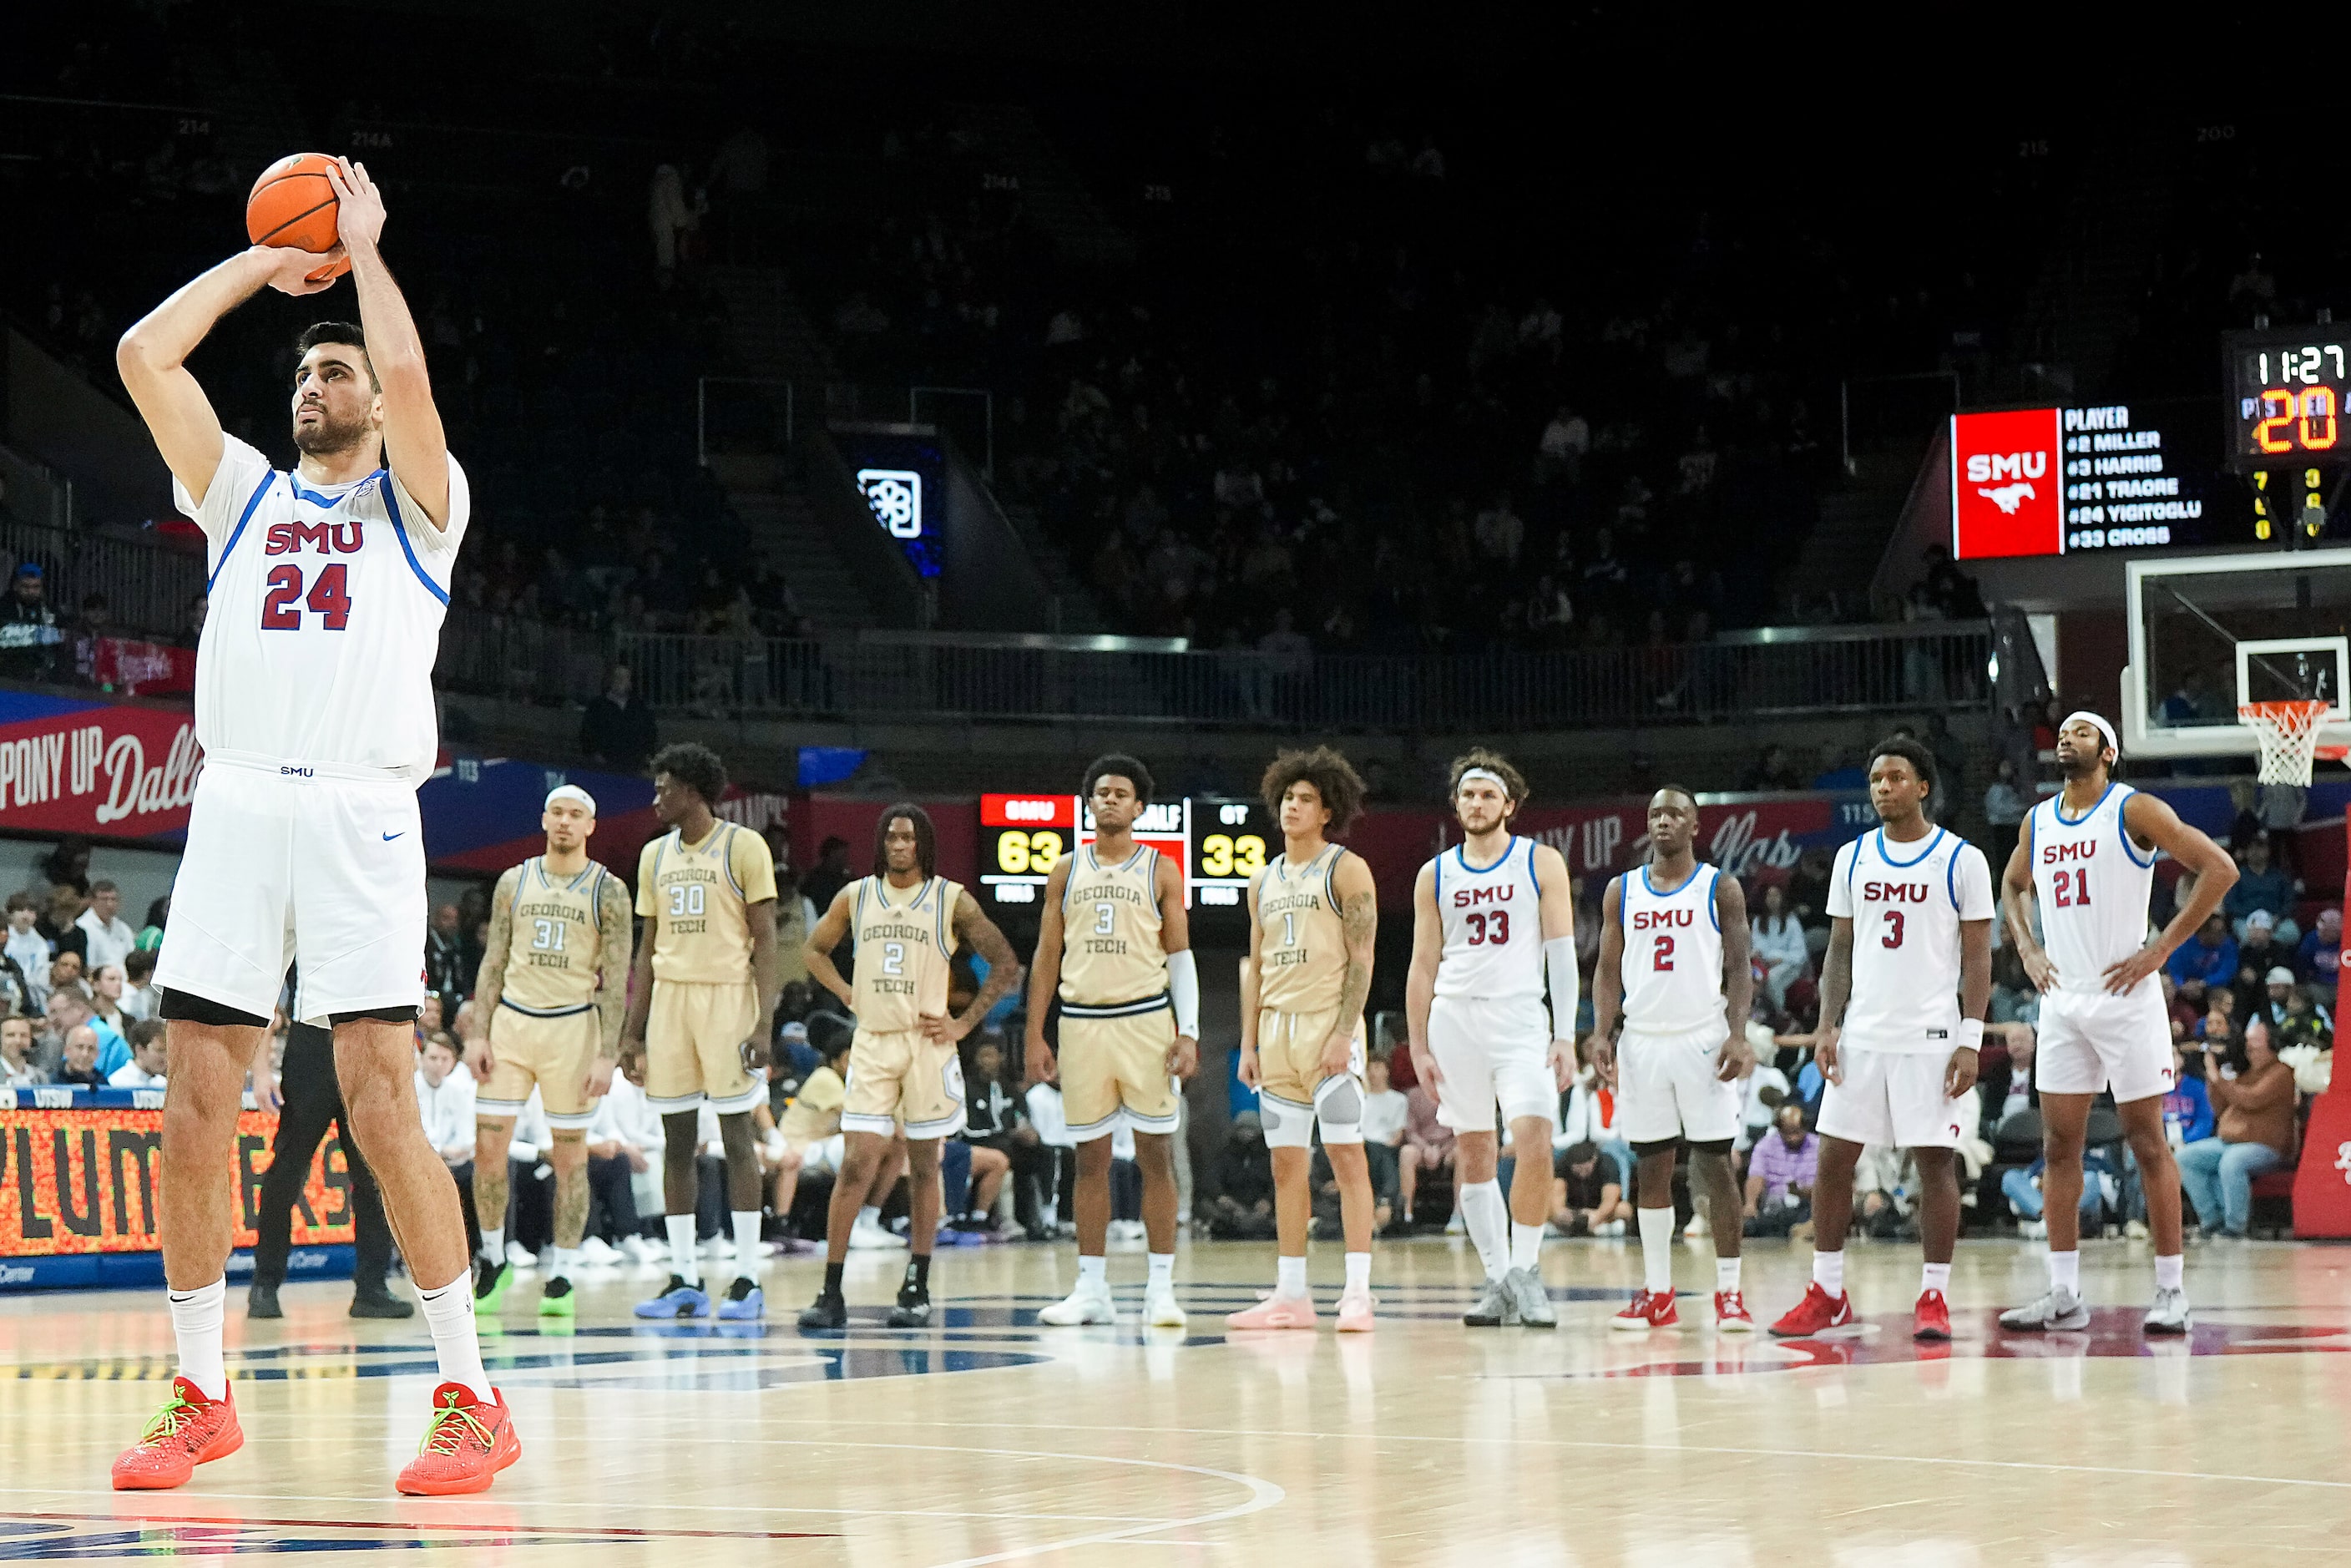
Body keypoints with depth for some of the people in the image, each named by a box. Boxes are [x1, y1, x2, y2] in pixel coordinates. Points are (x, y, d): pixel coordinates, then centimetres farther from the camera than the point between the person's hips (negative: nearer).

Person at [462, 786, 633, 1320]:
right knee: (488, 1147, -3)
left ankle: (561, 1277, 9)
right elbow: (494, 961, 9)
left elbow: (615, 978, -4)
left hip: (572, 1025, -2)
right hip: (511, 1019, 2)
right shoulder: (514, 882, 7)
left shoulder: (608, 891, -1)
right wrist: (477, 1034, 0)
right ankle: (492, 1261, 15)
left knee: (569, 1155, 2)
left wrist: (607, 1054, -12)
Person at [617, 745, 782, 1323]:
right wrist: (632, 1031, 12)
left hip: (728, 996, -6)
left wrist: (764, 1021, -15)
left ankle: (747, 1280, -1)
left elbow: (765, 939, -7)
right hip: (670, 997, 6)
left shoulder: (744, 847, -4)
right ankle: (685, 1280, 9)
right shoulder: (656, 855, 14)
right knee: (676, 1140, 5)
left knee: (736, 1136, -4)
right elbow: (648, 947, 16)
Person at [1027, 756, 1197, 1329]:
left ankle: (1160, 1288, 1)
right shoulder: (1066, 872, 11)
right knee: (1090, 1157, 5)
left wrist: (1189, 1033, -6)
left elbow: (1180, 957, 4)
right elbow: (1046, 957, 12)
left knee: (1156, 1155, -2)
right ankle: (1092, 1289, 9)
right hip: (1082, 1022, 2)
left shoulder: (1161, 870, 6)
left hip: (1146, 1022, -2)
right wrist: (1034, 1038, 6)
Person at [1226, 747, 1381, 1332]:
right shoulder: (1264, 882, 16)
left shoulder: (1346, 870, -2)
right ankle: (1290, 1295, 9)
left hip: (1328, 1022, -6)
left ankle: (1357, 1294, -10)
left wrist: (1344, 1033, -18)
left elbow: (1361, 957, -9)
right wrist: (1248, 1046, 10)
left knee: (1345, 1153, -9)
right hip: (1277, 1026, 6)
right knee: (1286, 1163, 6)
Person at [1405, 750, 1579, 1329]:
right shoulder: (1435, 876, 11)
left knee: (1533, 1143, -18)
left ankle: (1526, 1270, -5)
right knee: (1473, 1156, 3)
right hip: (1454, 1019, 3)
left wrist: (1566, 1037, -8)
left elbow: (1562, 952, 0)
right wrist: (1418, 1047, 6)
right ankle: (1498, 1281, 9)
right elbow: (1423, 965, 12)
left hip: (1521, 1019, -3)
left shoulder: (1541, 863, 4)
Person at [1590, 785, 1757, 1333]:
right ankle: (1657, 1293, 10)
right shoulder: (1622, 891, 11)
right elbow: (1609, 969, 11)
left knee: (1715, 1164, -4)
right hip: (1642, 1040, 3)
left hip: (1703, 1038, -3)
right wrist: (1601, 1032, -2)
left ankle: (1729, 1292, 0)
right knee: (1651, 1165, 5)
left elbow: (1739, 969, -1)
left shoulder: (1721, 888, 2)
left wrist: (1738, 1034, -13)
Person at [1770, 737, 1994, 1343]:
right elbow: (1840, 949, 12)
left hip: (1932, 1036, -4)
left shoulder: (1962, 859, -2)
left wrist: (1971, 1040, -11)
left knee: (1935, 1160, -2)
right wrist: (1827, 1025, 1)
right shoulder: (1853, 858, 10)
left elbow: (1978, 957, -3)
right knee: (1834, 1157, 3)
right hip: (1862, 1034, 4)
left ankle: (1934, 1297, 4)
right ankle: (1828, 1293, 12)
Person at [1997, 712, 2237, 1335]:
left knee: (2147, 1141, -2)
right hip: (2062, 1000, 6)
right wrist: (2026, 947, 12)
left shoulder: (2134, 810, -7)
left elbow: (2220, 868, -13)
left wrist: (2162, 947, -15)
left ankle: (2172, 1291, 3)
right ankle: (2064, 1295, 9)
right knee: (2059, 1144, 5)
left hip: (2125, 997, -6)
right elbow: (2012, 887, 30)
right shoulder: (2038, 822, 11)